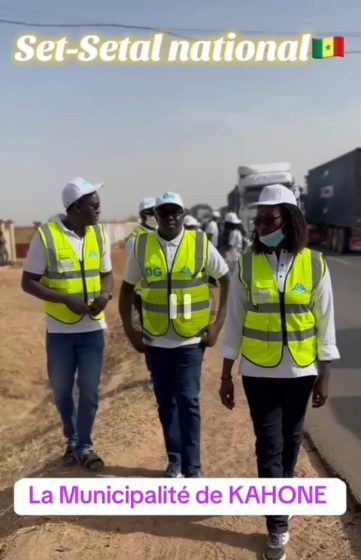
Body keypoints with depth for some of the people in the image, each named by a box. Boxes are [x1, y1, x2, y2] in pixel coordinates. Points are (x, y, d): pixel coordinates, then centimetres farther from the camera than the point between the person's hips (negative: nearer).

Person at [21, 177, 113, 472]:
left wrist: (105, 295, -14)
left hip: (93, 328, 2)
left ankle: (84, 446, 26)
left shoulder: (100, 234, 0)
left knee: (90, 390, 7)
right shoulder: (46, 235, -13)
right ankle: (72, 439, 38)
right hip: (60, 330, -2)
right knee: (62, 390, 14)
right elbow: (28, 282, -10)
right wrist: (66, 300, -22)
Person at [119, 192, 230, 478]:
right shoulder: (142, 246, -3)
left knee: (188, 401, -4)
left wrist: (218, 324, -4)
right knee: (166, 402, 12)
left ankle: (192, 468, 10)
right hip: (156, 340, 2)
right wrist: (130, 330, 2)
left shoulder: (201, 244, -7)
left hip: (191, 339, -2)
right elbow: (126, 290, 8)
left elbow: (227, 280, 2)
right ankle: (175, 459, 29)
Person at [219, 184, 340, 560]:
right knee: (269, 445, 1)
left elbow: (325, 322, -1)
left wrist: (324, 374, -2)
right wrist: (225, 375, -1)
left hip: (300, 371, 1)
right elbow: (234, 321, -2)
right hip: (258, 372, -1)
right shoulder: (247, 264, -5)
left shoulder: (314, 264, -5)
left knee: (290, 440, 15)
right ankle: (278, 526, 13)